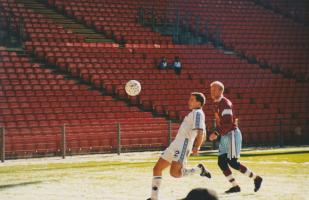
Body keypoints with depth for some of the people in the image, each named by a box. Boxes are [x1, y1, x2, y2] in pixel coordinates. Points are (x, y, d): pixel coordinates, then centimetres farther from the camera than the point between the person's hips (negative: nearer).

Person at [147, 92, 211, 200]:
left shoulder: (197, 113, -5)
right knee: (157, 168, 8)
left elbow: (200, 133, -19)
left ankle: (199, 169, -4)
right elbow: (203, 136, 31)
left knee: (174, 173, -25)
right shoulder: (194, 114, 25)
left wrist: (196, 147, -29)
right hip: (176, 144, 10)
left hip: (183, 145, -10)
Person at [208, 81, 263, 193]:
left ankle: (256, 178, 5)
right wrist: (217, 133, 16)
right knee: (221, 162, 3)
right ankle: (235, 186, 9)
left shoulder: (225, 104, -17)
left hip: (232, 134, -9)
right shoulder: (217, 104, 12)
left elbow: (228, 123, -26)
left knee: (233, 163, -9)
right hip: (224, 137, 9)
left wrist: (216, 133, -29)